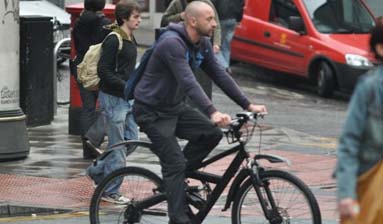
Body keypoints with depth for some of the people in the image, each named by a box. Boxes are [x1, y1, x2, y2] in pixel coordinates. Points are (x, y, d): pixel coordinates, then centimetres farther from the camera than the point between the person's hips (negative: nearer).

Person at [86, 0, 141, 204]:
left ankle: (98, 171, 27)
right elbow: (103, 71, -19)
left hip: (126, 97, 9)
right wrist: (127, 87, -22)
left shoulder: (130, 40, 11)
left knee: (131, 139, 11)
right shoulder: (113, 40, -16)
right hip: (113, 97, -9)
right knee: (118, 144, -4)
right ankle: (110, 191, 6)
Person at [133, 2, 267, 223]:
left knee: (212, 133, -9)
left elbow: (220, 75, 1)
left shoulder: (203, 44, 0)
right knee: (176, 163, -13)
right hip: (152, 111, -8)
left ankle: (174, 177, 8)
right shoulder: (172, 43, -27)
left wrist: (248, 105, -7)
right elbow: (188, 82, -37)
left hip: (175, 107, 8)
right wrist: (212, 112, -48)